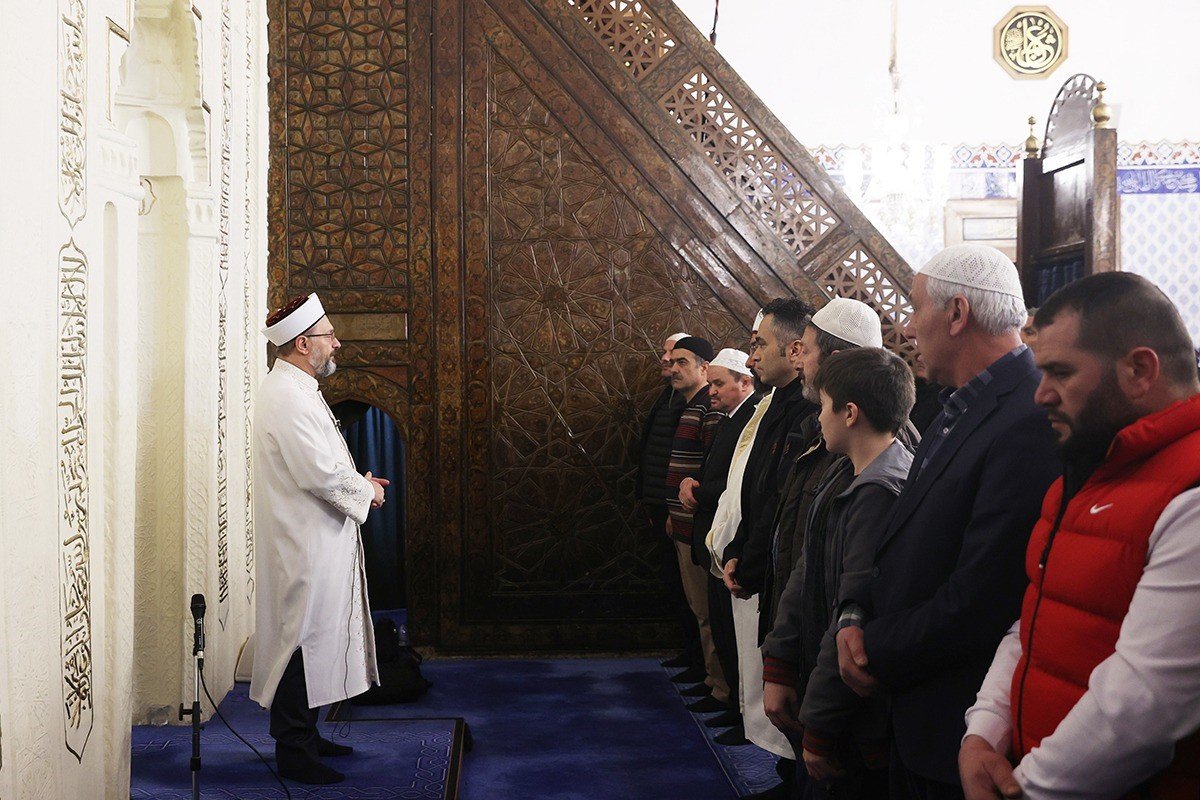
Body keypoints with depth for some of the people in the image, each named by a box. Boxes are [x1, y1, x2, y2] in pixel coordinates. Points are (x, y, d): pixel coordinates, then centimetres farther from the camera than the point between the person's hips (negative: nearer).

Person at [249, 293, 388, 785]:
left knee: (313, 640, 17)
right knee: (303, 639, -4)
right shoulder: (285, 396, -19)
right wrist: (365, 490, -10)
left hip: (316, 545, 11)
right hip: (303, 546, -11)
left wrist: (356, 482, 10)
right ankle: (293, 751, 5)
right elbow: (319, 472, -25)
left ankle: (304, 736, 27)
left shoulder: (297, 390, 16)